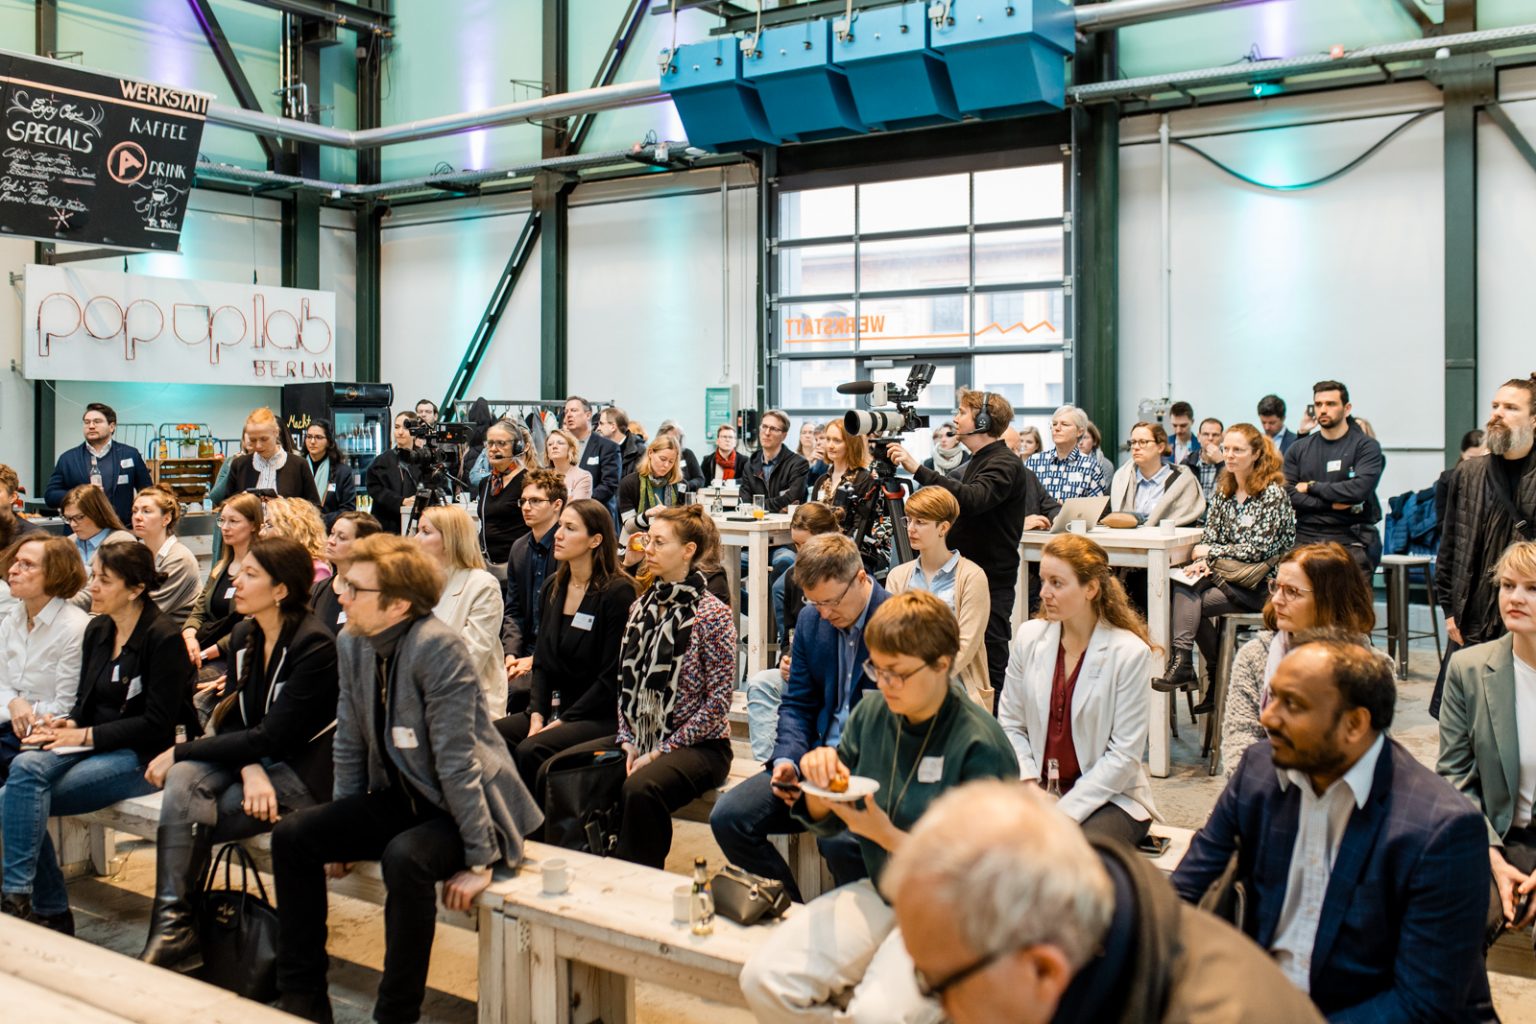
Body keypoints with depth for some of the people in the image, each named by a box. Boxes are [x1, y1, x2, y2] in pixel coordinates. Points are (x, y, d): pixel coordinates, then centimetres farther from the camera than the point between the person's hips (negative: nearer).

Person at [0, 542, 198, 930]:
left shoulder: (164, 639, -12)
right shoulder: (97, 630, 12)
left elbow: (158, 724, -14)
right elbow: (87, 703, 19)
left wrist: (86, 736, -16)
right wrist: (67, 723, -4)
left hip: (143, 757, -7)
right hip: (93, 747, 7)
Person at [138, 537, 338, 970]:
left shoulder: (315, 645, -18)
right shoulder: (244, 635, 7)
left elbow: (271, 737, -21)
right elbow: (235, 719, 6)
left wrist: (179, 751, -16)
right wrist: (250, 769, -17)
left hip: (302, 771, -7)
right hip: (252, 758, 7)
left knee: (186, 820, -22)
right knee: (183, 779, -24)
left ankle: (175, 931, -6)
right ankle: (173, 926, -25)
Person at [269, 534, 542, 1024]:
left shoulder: (435, 647, -24)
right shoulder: (351, 643, -1)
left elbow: (455, 757, -25)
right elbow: (350, 743, 9)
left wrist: (478, 860, -23)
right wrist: (343, 831, 11)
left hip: (462, 810, -8)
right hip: (400, 800, 8)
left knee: (404, 857, -34)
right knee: (292, 834, -4)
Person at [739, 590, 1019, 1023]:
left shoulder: (980, 746, -16)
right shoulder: (870, 716, 2)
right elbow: (827, 823, 12)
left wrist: (888, 836, -22)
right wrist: (818, 784, -11)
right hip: (877, 893, 6)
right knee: (762, 979, -13)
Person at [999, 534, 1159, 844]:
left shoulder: (1130, 653, -10)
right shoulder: (1029, 637, 2)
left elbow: (1125, 754, -11)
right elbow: (1010, 724, 5)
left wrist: (1065, 813, -16)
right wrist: (1028, 784, -12)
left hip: (1109, 797, -3)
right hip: (1038, 789, 4)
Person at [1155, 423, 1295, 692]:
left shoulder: (1272, 494, -9)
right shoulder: (1224, 491, 13)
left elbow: (1257, 549, -15)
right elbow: (1209, 537, 9)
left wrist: (1210, 553, -10)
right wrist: (1201, 563, -12)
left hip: (1260, 584, -6)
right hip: (1225, 573, 6)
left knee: (1188, 601, -26)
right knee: (1181, 587, -25)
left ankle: (1182, 663, -19)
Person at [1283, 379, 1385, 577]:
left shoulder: (1366, 446, 3)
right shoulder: (1298, 449, 13)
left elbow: (1359, 489, -12)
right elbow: (1288, 496, 2)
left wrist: (1312, 486, -3)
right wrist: (1332, 504, -9)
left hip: (1350, 543, -2)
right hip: (1305, 540, 3)